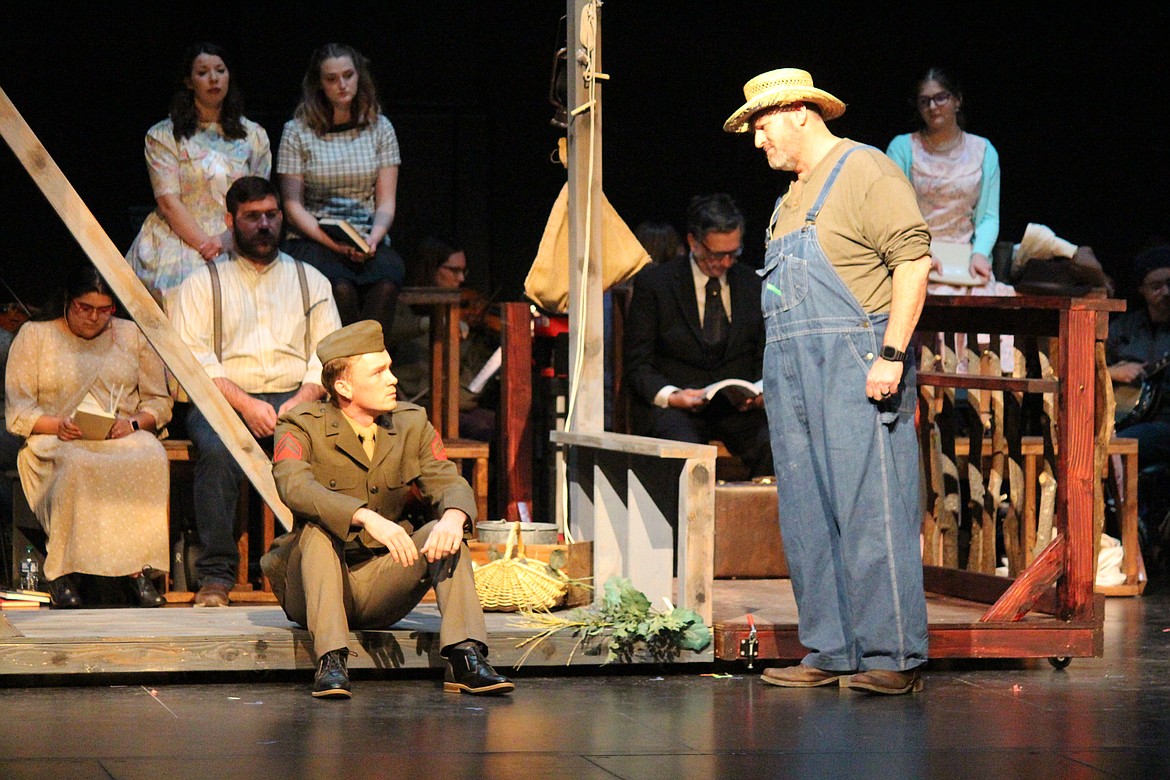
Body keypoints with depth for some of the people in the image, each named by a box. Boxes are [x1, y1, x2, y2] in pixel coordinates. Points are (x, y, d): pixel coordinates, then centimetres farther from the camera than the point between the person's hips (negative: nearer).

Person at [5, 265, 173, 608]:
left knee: (150, 459, -35)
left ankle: (137, 566, -37)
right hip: (55, 439, -2)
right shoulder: (34, 336, 13)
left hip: (123, 437, 2)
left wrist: (133, 423, -7)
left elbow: (159, 402, 15)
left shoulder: (132, 335, 20)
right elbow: (16, 412, 4)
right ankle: (61, 571, -37)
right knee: (74, 466, -40)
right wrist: (57, 424, -15)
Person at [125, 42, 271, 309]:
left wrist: (227, 239, -10)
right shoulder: (163, 135, 8)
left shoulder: (253, 135, 17)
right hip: (179, 241, -2)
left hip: (235, 244, 2)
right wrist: (206, 245, -15)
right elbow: (168, 202, -2)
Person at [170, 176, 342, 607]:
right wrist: (244, 403, -15)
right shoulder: (202, 284, 13)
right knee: (218, 451, -36)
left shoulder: (310, 281, 20)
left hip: (295, 399, 2)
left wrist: (301, 401, -9)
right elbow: (193, 359, -1)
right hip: (222, 400, -1)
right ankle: (216, 577, -32)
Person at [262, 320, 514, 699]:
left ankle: (465, 657, -33)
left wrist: (453, 517, -34)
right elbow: (295, 486, -29)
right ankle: (331, 662, -41)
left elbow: (449, 483, -8)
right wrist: (366, 517, -45)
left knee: (444, 533, -20)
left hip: (382, 584, 3)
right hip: (313, 590, -3)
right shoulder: (301, 428, -8)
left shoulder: (412, 424, 5)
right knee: (318, 528, -31)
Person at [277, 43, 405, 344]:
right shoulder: (297, 131, 5)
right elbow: (293, 205, 1)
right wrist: (334, 243, -14)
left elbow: (386, 202, 9)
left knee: (386, 283, -34)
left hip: (368, 242, 2)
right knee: (341, 287, -35)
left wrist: (373, 239, -12)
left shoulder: (379, 128, 13)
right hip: (312, 240, -2)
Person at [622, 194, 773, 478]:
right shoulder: (653, 283, 4)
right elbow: (636, 363, 2)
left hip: (738, 407, 3)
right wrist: (671, 396, -17)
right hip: (672, 408, -3)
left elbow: (765, 358, 17)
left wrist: (760, 391, -6)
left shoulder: (753, 285, 13)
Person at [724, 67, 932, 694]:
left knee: (869, 512, -10)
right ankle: (831, 652, 11)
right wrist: (778, 376, 18)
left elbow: (913, 261, -13)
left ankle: (893, 657, -9)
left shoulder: (865, 172, -5)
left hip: (855, 368, -9)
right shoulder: (791, 199, 22)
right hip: (791, 372, 9)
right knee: (807, 519, 7)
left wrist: (891, 354, -20)